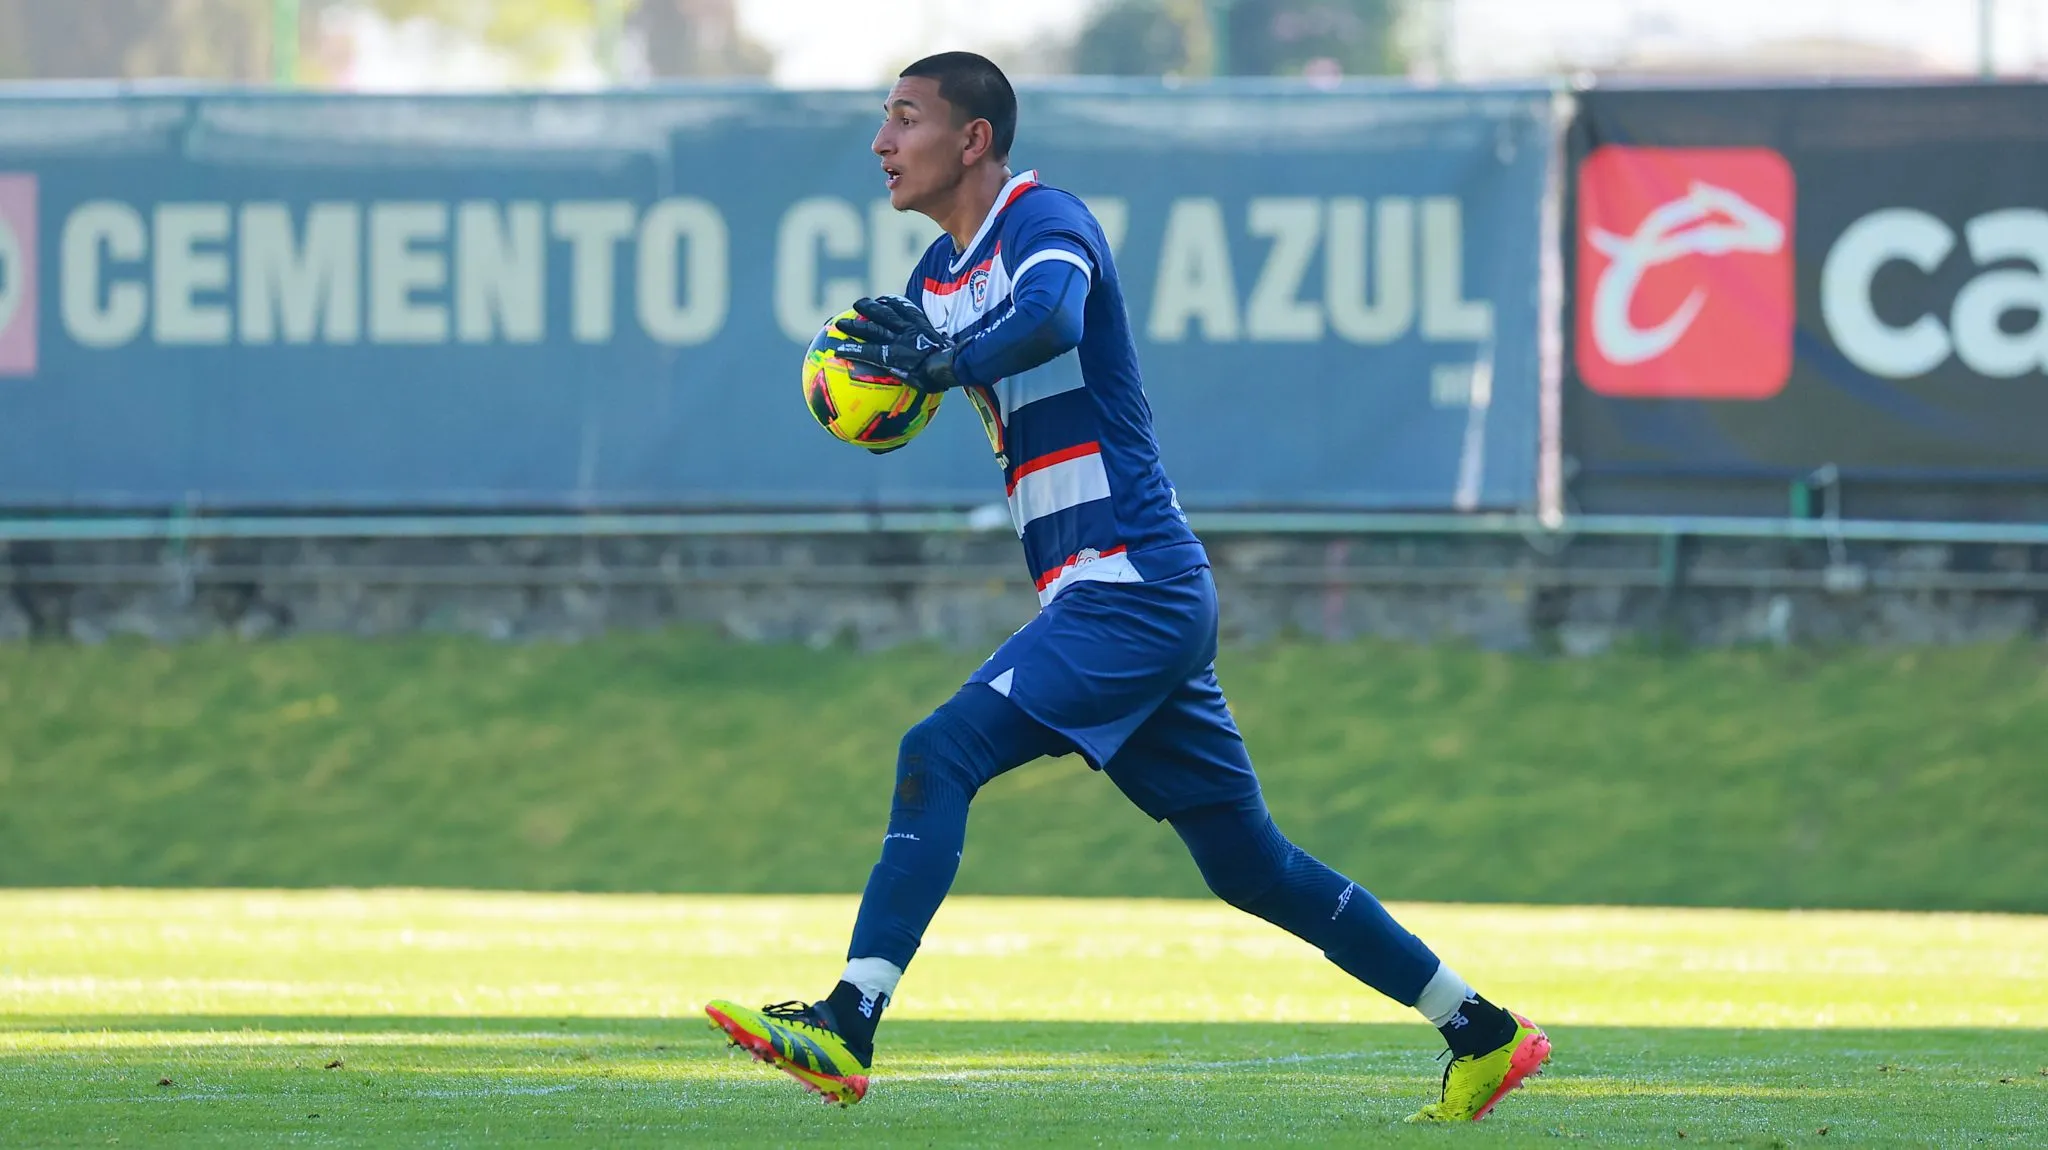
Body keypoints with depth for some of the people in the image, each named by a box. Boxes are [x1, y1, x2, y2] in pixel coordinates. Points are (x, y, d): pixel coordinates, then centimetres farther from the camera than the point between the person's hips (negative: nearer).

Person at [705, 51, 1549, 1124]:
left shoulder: (1045, 221, -12)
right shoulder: (938, 272, 16)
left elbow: (1049, 319, -33)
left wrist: (946, 360, -53)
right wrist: (878, 377, -10)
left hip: (1134, 583, -9)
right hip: (1092, 598, 9)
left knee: (941, 753, -20)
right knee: (1247, 862, 12)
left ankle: (848, 1029, -27)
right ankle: (1483, 1033, 19)